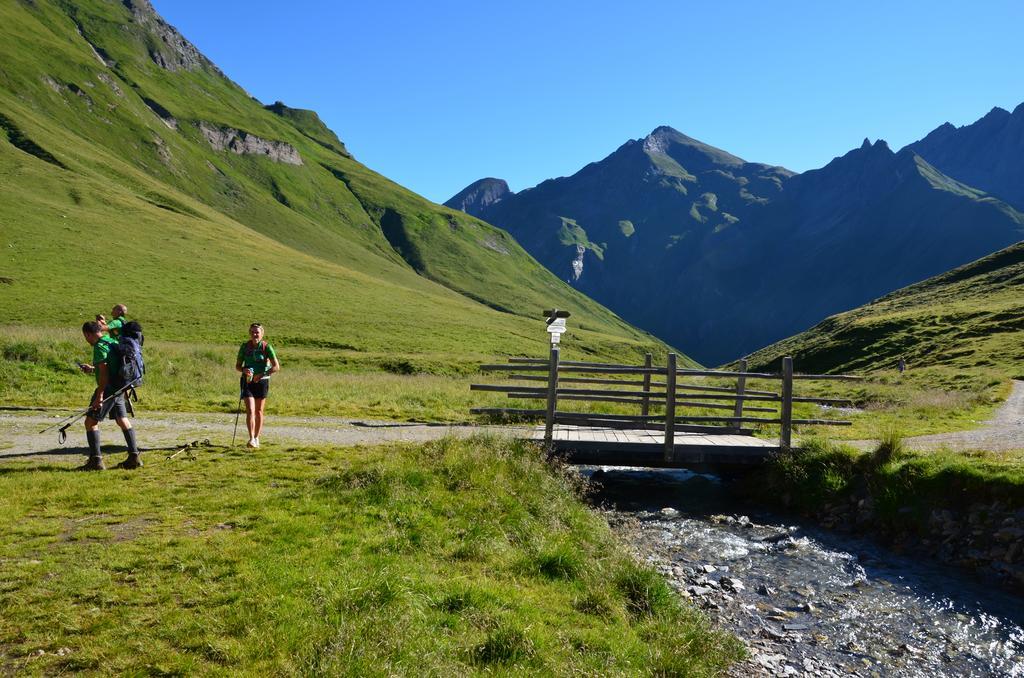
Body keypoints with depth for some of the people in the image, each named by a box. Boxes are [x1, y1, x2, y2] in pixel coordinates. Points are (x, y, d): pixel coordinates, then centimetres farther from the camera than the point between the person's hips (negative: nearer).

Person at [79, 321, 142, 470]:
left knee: (91, 421, -2)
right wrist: (92, 369, 32)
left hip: (107, 389, -9)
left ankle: (96, 460, -4)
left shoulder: (99, 346, -14)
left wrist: (99, 395, -22)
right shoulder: (113, 342, 14)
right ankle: (134, 457, 17)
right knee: (123, 421, 15)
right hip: (119, 389, 9)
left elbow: (104, 372, -22)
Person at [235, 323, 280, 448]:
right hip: (247, 381, 0)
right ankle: (251, 439, -15)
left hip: (262, 381, 0)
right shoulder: (244, 347, -2)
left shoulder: (266, 347, -8)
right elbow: (237, 366, 5)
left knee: (259, 411, 10)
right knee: (250, 410, -12)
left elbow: (277, 367, -13)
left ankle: (257, 438, 22)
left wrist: (262, 374, -23)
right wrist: (244, 370, -18)